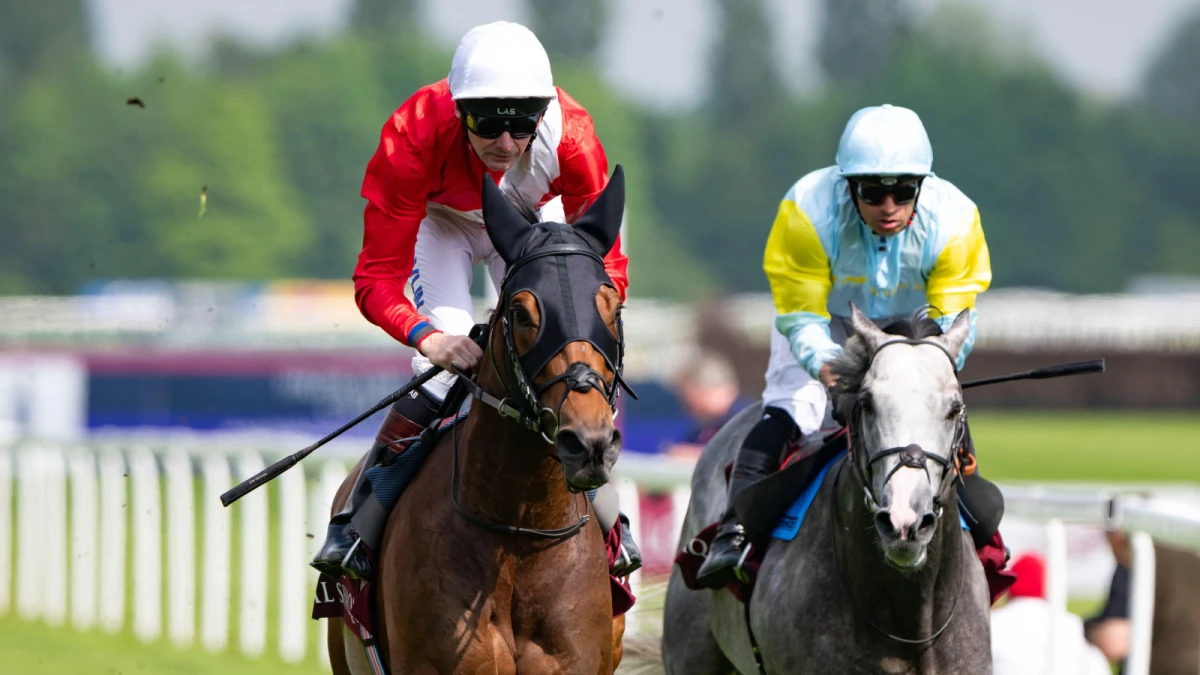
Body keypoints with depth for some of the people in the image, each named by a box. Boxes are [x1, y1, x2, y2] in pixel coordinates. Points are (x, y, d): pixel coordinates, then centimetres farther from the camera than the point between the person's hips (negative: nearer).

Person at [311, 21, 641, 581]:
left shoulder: (569, 137, -37)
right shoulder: (412, 140, -41)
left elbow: (605, 264, -28)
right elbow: (377, 277, -38)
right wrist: (427, 336, -57)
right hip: (439, 220, -2)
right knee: (448, 360, -23)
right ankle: (357, 517, -11)